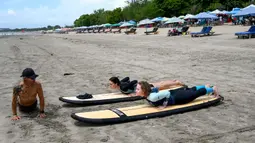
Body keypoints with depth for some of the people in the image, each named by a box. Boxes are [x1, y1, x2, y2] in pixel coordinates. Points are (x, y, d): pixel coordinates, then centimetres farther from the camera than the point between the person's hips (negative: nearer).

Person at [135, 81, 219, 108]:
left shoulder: (152, 97, -38)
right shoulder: (147, 94, -11)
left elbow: (167, 93, -40)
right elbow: (155, 89, 7)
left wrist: (164, 105, -30)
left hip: (176, 99, -8)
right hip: (173, 94, 8)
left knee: (195, 94, 13)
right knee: (190, 90, 29)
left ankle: (213, 89, 34)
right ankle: (206, 87, 52)